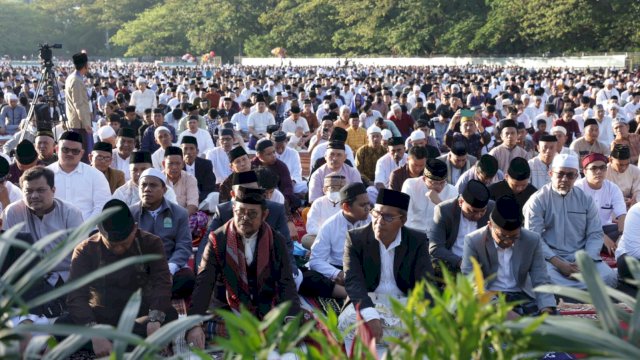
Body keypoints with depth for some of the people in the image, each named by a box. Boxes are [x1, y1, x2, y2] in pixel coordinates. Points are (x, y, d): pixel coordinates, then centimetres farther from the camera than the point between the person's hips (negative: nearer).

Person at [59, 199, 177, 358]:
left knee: (170, 317, -32)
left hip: (139, 318, 0)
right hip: (100, 319, 0)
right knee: (62, 326, -30)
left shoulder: (151, 243, -8)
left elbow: (162, 283, -19)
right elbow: (76, 295, -19)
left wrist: (155, 319, -39)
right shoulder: (85, 250, -9)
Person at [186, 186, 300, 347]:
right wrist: (195, 325, -26)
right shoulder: (218, 240, -3)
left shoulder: (276, 241, 0)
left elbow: (286, 284, -4)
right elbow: (203, 284, -10)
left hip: (267, 310, 1)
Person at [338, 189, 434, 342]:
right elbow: (353, 281, -16)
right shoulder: (355, 238, -5)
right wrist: (370, 316, -35)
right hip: (368, 301, -1)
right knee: (347, 321, -32)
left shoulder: (418, 241, -1)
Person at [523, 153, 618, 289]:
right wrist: (559, 264, -18)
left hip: (581, 257, 3)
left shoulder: (585, 199, 10)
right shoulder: (538, 200, -1)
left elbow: (595, 234, 8)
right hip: (550, 258, -3)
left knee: (609, 278, -23)